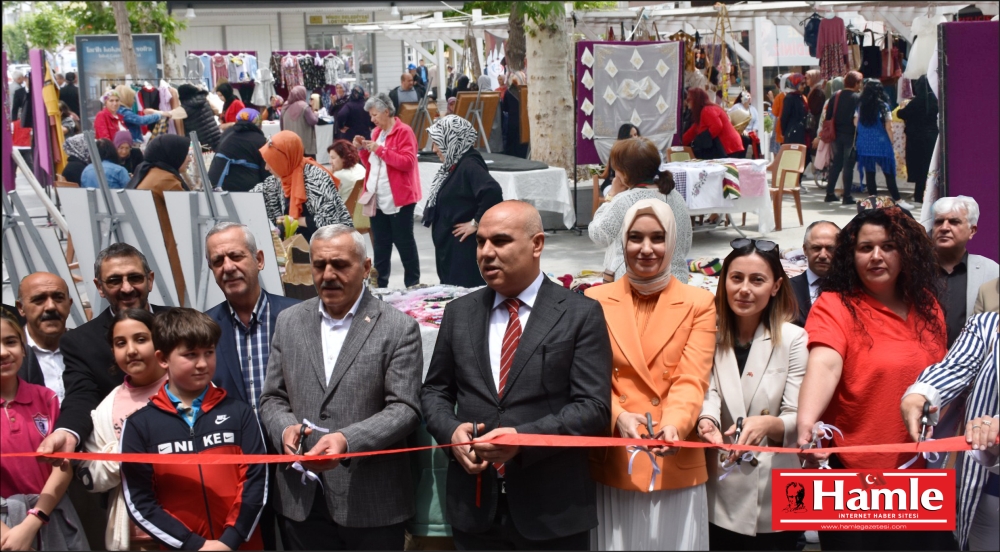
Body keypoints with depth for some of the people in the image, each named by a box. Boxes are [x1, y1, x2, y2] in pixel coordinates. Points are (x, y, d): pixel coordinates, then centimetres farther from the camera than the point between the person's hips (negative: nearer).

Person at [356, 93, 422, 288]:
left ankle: (413, 284, 10)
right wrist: (362, 149, 3)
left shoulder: (404, 131, -9)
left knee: (404, 242, 1)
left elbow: (407, 162, -20)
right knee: (380, 244, 11)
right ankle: (380, 285, 18)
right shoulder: (376, 132, 14)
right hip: (377, 199, 7)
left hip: (398, 199, -7)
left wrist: (380, 149, -19)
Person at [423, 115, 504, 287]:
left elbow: (492, 191, -32)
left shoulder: (469, 165, -17)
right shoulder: (455, 165, 12)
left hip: (465, 249, -10)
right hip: (450, 248, 10)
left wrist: (476, 222, -23)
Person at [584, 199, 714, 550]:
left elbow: (691, 381, -5)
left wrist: (673, 426, -24)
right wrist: (619, 417, -19)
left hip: (674, 468, 0)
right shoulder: (596, 301, 7)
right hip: (612, 467, 1)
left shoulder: (698, 305, 5)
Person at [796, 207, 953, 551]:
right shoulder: (834, 306, -11)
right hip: (855, 472, -5)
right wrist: (806, 422, -46)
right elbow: (824, 364, -29)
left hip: (922, 471, 5)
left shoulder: (926, 305, 7)